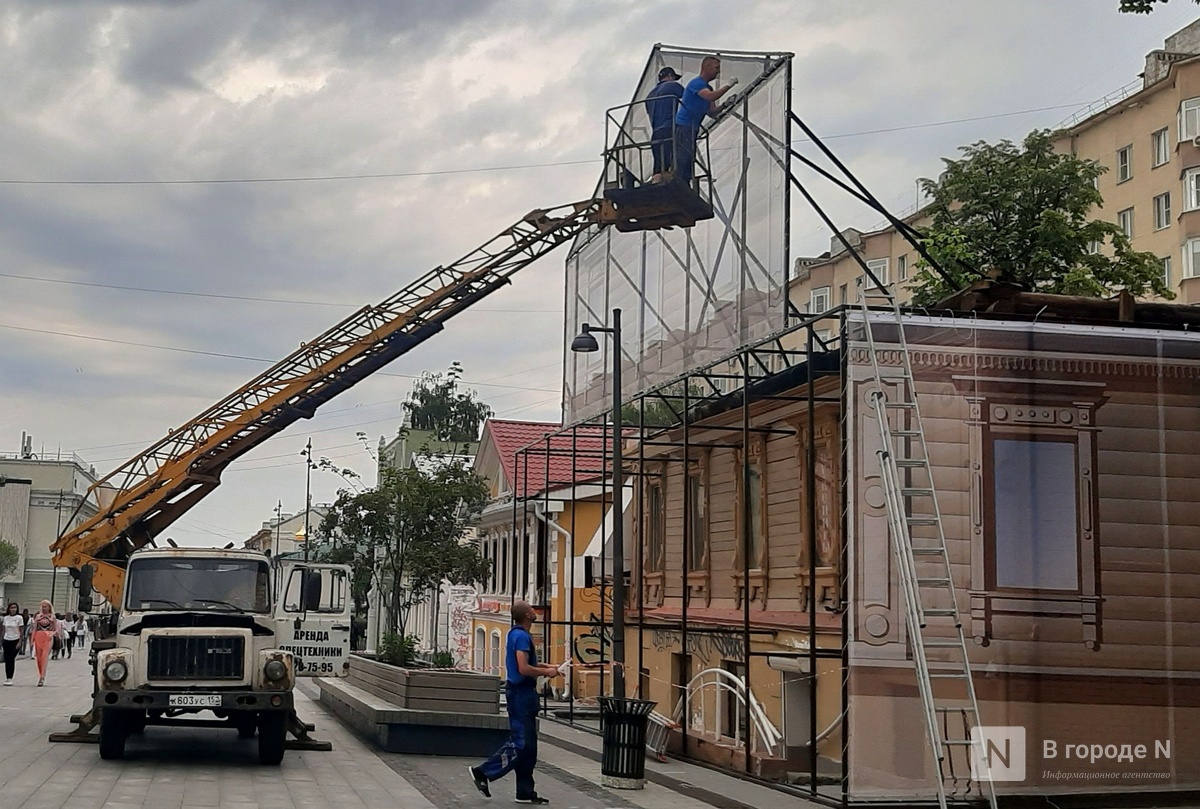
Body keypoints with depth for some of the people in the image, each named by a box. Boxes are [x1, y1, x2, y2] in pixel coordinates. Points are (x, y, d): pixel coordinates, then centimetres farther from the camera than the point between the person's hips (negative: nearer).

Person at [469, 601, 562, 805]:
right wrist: (546, 672, -11)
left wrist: (545, 667, 17)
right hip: (522, 693, -11)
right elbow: (524, 669, -25)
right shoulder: (522, 636, -17)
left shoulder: (517, 634, 14)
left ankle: (525, 792, 12)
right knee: (521, 743, -7)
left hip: (524, 692, 11)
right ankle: (484, 772, -1)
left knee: (528, 745, 10)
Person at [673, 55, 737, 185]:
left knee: (689, 163, 9)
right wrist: (728, 86, -21)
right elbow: (711, 97, -30)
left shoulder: (707, 87, 19)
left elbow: (711, 112, 15)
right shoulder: (696, 83, -12)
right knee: (683, 162, -13)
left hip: (692, 129, 10)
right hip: (683, 127, -10)